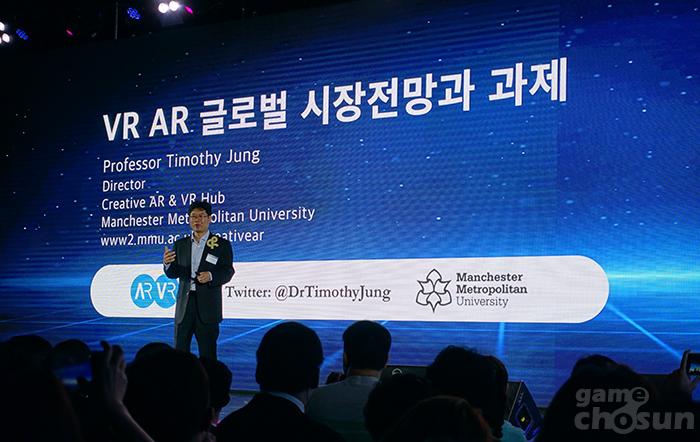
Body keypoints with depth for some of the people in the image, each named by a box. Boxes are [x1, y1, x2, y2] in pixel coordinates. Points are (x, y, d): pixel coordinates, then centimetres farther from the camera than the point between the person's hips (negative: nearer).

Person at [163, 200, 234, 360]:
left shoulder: (222, 244, 2)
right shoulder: (180, 244, 12)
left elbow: (227, 272, -4)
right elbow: (173, 274, 10)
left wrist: (211, 276, -24)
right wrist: (167, 264, -13)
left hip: (207, 305, -3)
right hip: (185, 303, 3)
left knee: (207, 352, 0)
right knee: (180, 350, 5)